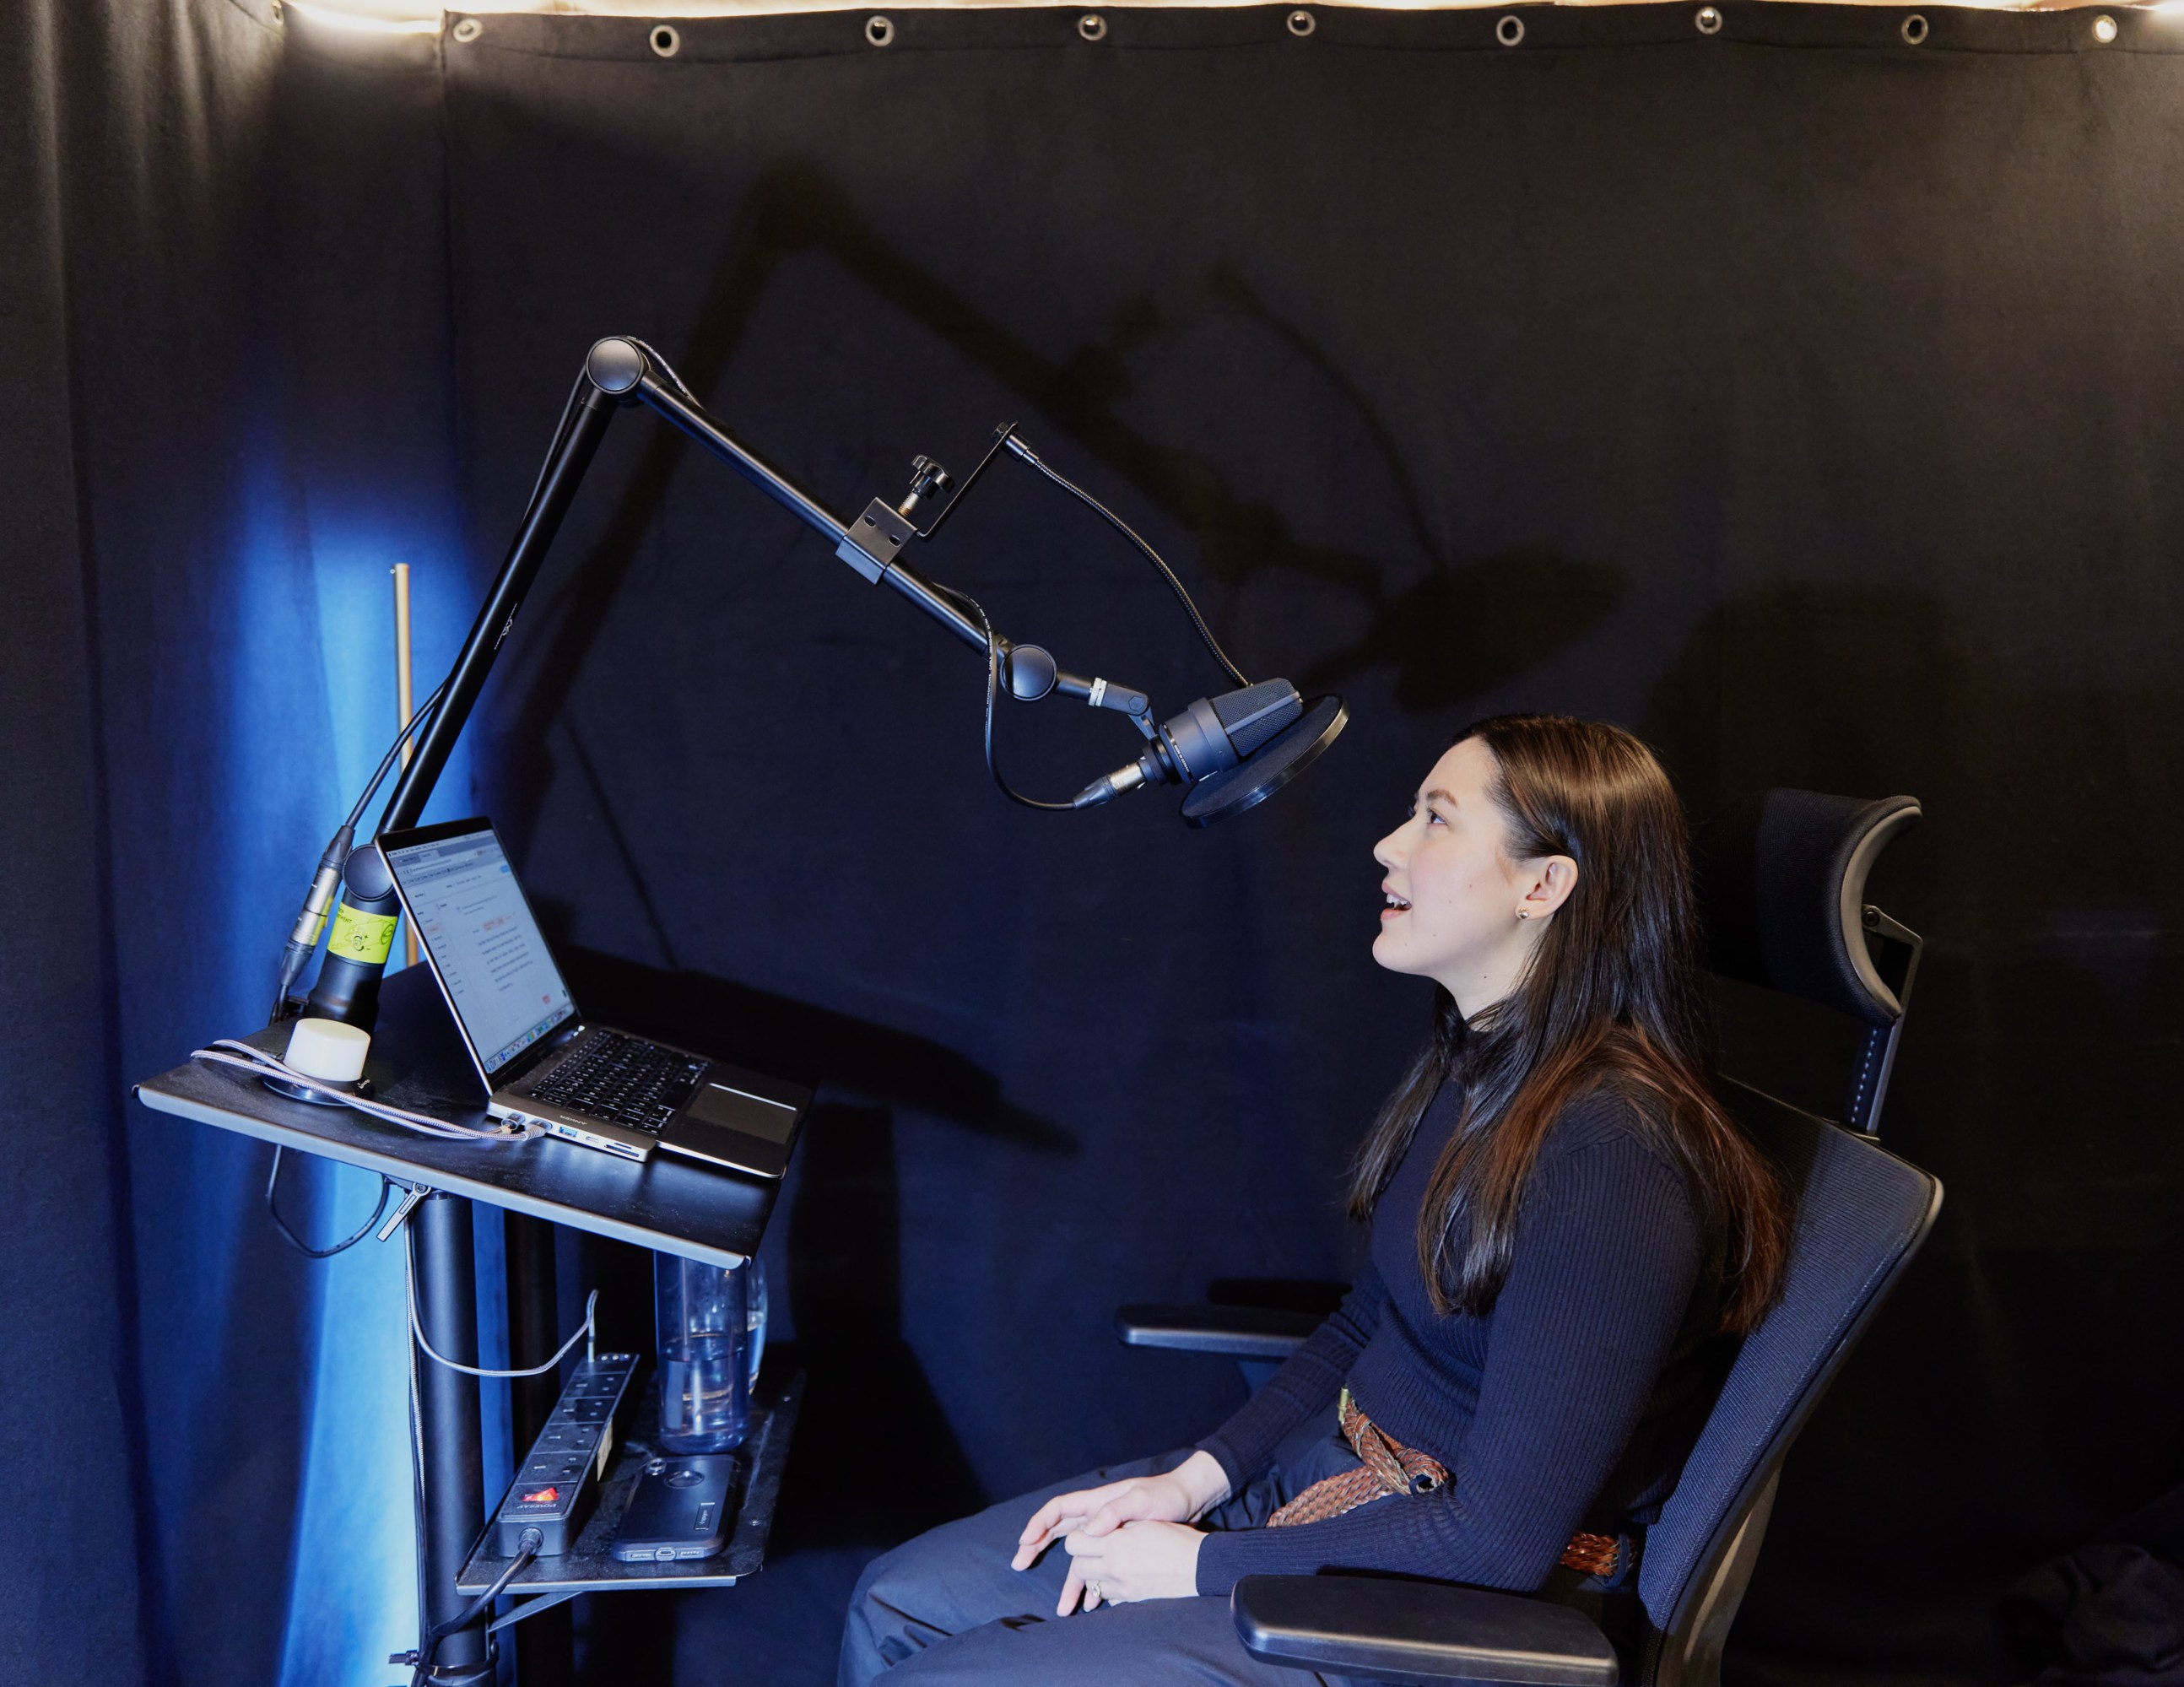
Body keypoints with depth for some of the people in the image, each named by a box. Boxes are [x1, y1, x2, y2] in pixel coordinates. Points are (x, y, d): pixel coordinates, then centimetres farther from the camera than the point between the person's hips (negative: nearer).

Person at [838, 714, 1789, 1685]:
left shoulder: (1610, 1151, -26)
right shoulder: (1475, 1066, 5)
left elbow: (1501, 1539, -24)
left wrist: (1201, 1568, -16)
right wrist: (1195, 1479, 1)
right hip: (1318, 1478, 8)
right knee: (900, 1602, 7)